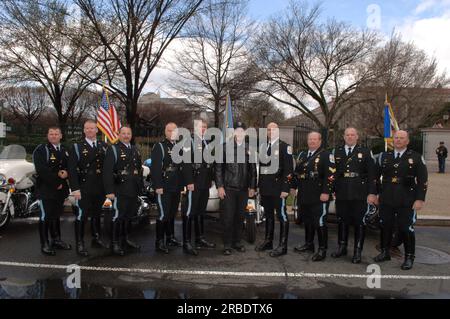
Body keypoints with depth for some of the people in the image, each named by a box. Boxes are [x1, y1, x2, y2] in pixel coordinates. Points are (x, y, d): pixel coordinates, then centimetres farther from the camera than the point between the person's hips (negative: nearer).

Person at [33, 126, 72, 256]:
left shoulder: (65, 150, 16)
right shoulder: (41, 150, -6)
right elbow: (41, 170, -17)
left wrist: (66, 173, -9)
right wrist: (57, 183, -15)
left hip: (61, 189, 6)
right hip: (46, 189, -6)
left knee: (56, 215, 15)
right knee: (45, 216, -3)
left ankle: (56, 240, 24)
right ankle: (45, 244, 6)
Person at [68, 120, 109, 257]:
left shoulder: (104, 146, 10)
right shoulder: (76, 147, -1)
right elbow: (72, 169, -8)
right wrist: (75, 188, -15)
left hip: (100, 188, 4)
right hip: (83, 188, -4)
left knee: (97, 214, 16)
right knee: (81, 216, -2)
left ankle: (97, 239, 29)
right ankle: (80, 244, 8)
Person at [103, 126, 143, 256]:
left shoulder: (135, 150, 16)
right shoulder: (113, 149, -5)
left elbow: (140, 169, 21)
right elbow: (107, 171, -12)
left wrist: (140, 186, 14)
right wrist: (109, 191, -18)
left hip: (133, 190, 7)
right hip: (120, 190, -6)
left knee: (129, 215, 14)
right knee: (118, 216, -4)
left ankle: (126, 239, 28)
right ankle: (115, 244, 7)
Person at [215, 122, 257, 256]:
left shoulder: (249, 148, 7)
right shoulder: (225, 147, 1)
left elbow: (253, 169, 9)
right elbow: (219, 168, 0)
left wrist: (252, 187, 5)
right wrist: (220, 186, -5)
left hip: (244, 188, 2)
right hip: (229, 188, -2)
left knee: (240, 217, 9)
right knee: (228, 217, -1)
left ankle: (237, 242, 23)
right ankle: (227, 245, 10)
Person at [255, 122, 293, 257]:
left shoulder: (285, 147, -4)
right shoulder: (262, 146, 15)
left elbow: (289, 169, -10)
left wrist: (285, 188, -17)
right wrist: (259, 186, 12)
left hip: (278, 188, -6)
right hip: (265, 188, 6)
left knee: (282, 215, -1)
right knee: (268, 215, 15)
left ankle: (283, 246, 7)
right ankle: (268, 241, 27)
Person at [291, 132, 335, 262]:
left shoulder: (326, 155, -6)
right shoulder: (302, 155, 17)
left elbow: (330, 175, -14)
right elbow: (296, 172, 23)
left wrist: (326, 192, -20)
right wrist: (293, 186, 19)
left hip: (319, 197, -7)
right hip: (304, 195, 7)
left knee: (319, 222, -4)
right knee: (307, 220, 16)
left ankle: (322, 249, 6)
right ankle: (309, 244, 31)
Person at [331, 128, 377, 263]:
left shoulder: (365, 152, 2)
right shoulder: (336, 152, 11)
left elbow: (372, 174, -2)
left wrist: (372, 193, -8)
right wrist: (331, 190, 5)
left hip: (360, 195, -2)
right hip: (341, 194, 3)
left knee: (359, 223, 3)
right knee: (342, 221, 11)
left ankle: (357, 251, 13)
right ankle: (342, 247, 25)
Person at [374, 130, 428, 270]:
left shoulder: (416, 158, -1)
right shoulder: (384, 156, 9)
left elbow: (423, 180, -3)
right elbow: (376, 176, 12)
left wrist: (420, 199, -10)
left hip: (407, 202, -3)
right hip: (386, 200, 3)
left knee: (406, 229, 1)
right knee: (385, 226, 12)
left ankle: (409, 257, 17)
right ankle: (385, 252, 28)